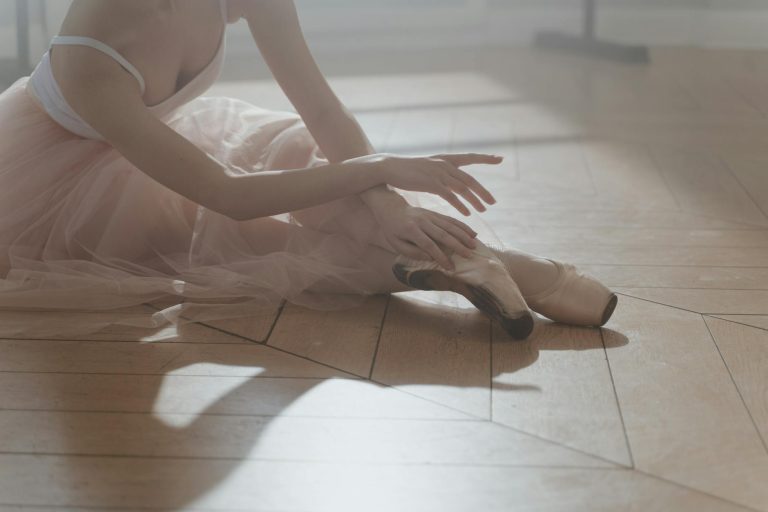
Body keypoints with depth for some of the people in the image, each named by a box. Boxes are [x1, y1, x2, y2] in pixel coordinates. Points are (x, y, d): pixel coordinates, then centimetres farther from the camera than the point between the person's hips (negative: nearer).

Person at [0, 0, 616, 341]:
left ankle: (459, 256, -27)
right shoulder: (89, 59, -41)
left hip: (147, 132, 5)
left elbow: (321, 110, -20)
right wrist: (381, 168, -36)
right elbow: (225, 196, -38)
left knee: (303, 151, -17)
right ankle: (456, 261, -26)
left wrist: (387, 202, -36)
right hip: (55, 170, -5)